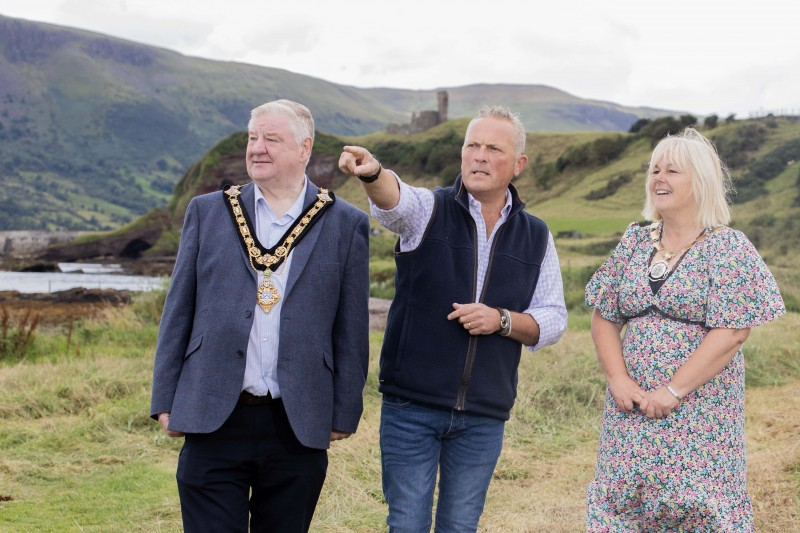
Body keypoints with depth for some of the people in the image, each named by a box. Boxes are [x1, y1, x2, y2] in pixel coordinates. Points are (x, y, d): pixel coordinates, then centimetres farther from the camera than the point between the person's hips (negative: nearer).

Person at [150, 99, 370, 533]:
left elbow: (351, 331, 4)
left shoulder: (346, 225, 3)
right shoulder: (207, 212, 7)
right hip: (213, 420, 1)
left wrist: (343, 414, 2)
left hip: (298, 427, 0)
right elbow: (178, 313, 8)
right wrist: (165, 401, 3)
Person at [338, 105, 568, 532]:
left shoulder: (536, 237, 6)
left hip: (484, 417, 2)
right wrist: (372, 173, -50)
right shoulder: (429, 210, -2)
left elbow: (554, 319, 8)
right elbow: (393, 199, -26)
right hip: (411, 405, -2)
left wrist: (502, 320, -12)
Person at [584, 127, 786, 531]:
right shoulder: (634, 243, 10)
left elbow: (731, 333, -13)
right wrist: (618, 379, -6)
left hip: (700, 415, -4)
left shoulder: (728, 248, -5)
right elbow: (604, 317, 9)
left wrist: (673, 391, -16)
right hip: (631, 408, 5)